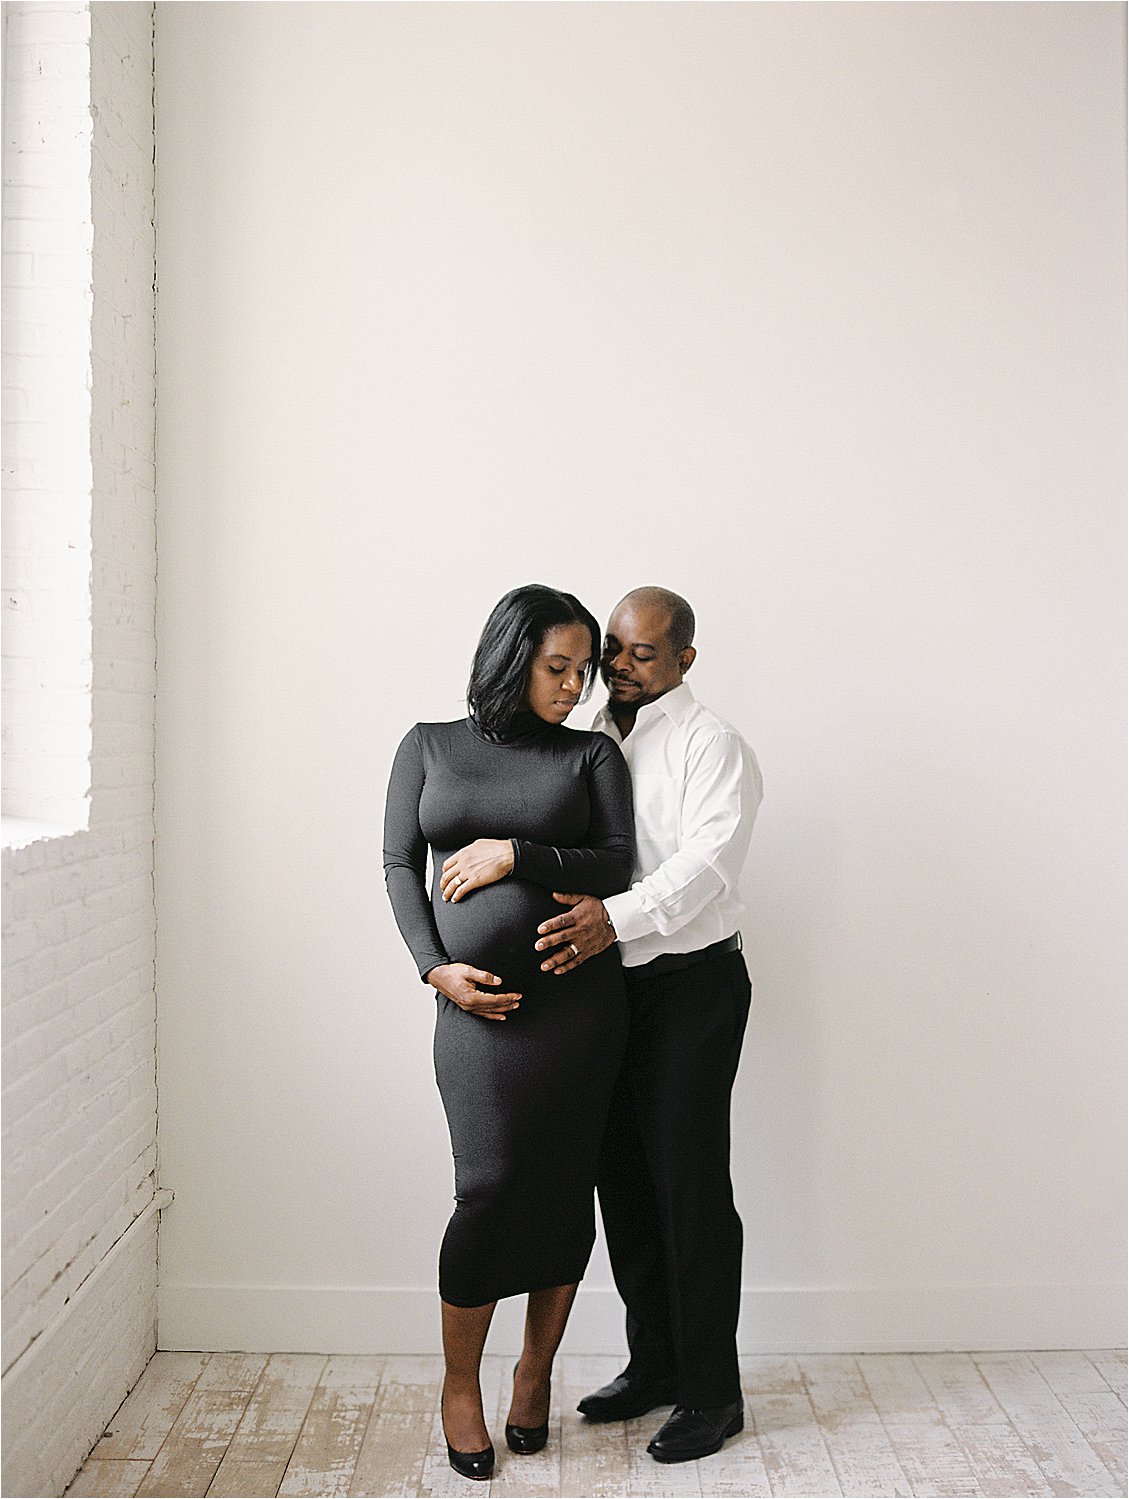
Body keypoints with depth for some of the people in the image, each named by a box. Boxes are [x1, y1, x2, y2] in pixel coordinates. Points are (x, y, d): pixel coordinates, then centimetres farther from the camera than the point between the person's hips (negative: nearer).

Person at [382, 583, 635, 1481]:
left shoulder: (593, 754, 8)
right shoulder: (429, 747, 10)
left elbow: (617, 866, 0)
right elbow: (400, 865, 6)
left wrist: (516, 854, -11)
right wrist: (436, 967, -6)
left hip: (577, 993, 1)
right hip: (478, 1002, -1)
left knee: (563, 1189, 5)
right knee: (489, 1189, -5)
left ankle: (536, 1374, 25)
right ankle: (460, 1388, 16)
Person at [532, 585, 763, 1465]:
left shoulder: (710, 744, -8)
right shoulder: (591, 743, 14)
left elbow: (710, 856, -23)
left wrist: (618, 917, -37)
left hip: (691, 985, -7)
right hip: (607, 987, 7)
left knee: (690, 1186, -3)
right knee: (624, 1180, 13)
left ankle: (712, 1394, 11)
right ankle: (654, 1365, 29)